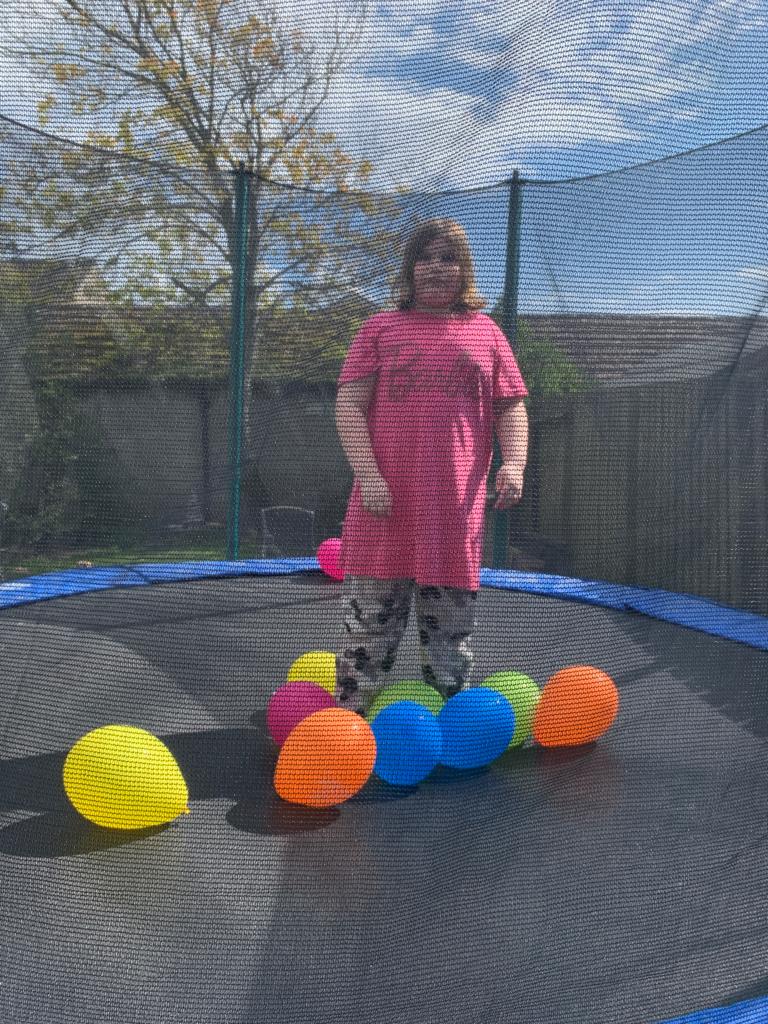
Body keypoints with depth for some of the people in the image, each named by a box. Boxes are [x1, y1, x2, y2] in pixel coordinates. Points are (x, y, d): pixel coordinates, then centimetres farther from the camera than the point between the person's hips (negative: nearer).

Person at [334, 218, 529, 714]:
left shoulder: (485, 332, 14)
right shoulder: (380, 328, 9)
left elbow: (511, 408, 11)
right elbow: (349, 405, 1)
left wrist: (514, 461, -8)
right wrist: (368, 475, -11)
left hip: (456, 506, 1)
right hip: (386, 501, -1)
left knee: (450, 627, 10)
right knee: (369, 620, 3)